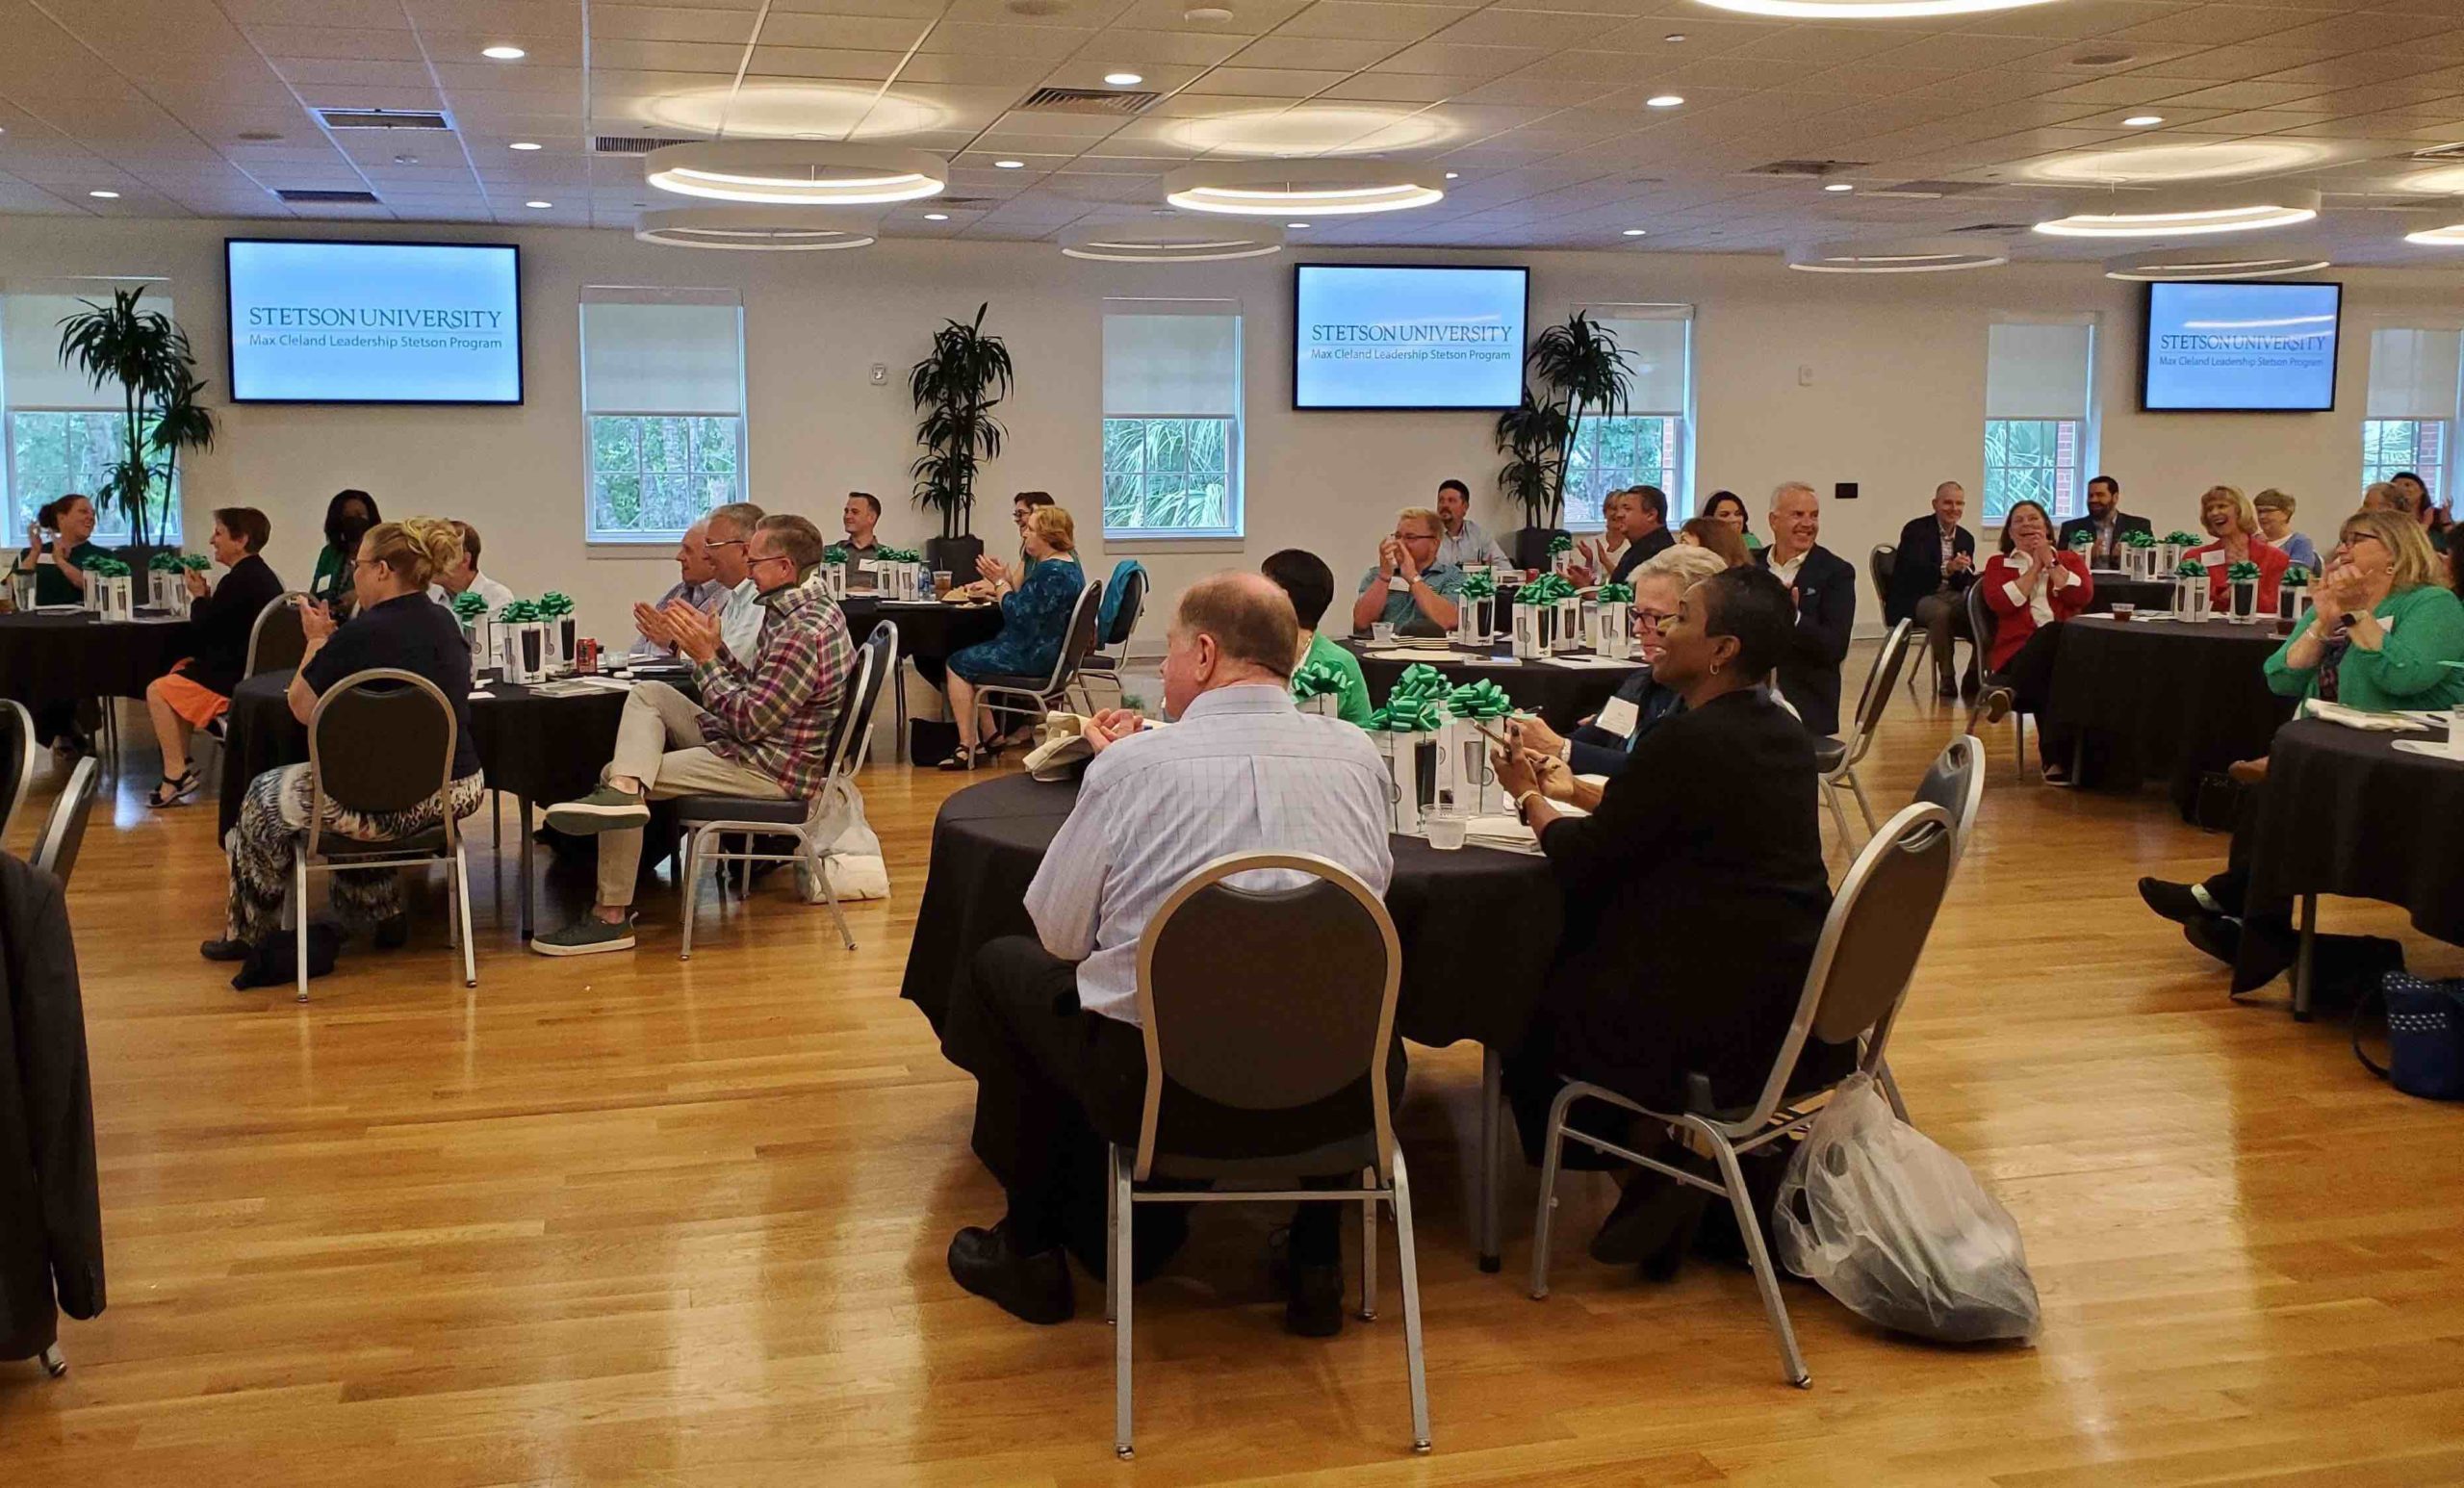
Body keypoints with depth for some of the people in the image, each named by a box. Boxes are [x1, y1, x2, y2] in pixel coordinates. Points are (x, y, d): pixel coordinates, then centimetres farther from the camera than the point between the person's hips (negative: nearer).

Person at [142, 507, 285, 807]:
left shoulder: (238, 581, -20)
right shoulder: (263, 576, 12)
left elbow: (202, 630, -14)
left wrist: (199, 597, 2)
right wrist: (207, 599, 6)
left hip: (235, 681, -11)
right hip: (255, 671, 11)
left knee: (157, 692, -4)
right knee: (179, 670, 25)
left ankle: (175, 774, -2)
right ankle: (182, 764, 20)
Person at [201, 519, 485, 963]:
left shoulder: (360, 634, -18)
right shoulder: (446, 626, 4)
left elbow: (302, 707, -5)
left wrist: (317, 640, 7)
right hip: (460, 790, 7)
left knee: (263, 798, 19)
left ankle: (250, 935, 35)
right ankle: (382, 914, 38)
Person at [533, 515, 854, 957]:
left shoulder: (804, 634, -24)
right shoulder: (805, 606, 9)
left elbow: (750, 722, -23)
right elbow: (756, 688, 12)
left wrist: (704, 656, -15)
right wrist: (713, 646, 1)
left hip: (773, 770, -10)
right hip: (758, 744, 10)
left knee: (611, 774, -6)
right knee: (648, 693, 10)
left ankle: (611, 918, -3)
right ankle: (625, 786, -18)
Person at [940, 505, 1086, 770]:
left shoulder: (1052, 573, -24)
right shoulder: (1068, 564, 10)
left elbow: (1017, 614, -23)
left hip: (1034, 656, -11)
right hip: (1048, 651, 11)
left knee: (958, 664, 0)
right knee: (972, 658, 21)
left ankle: (966, 747, 3)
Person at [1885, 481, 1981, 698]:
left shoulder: (1966, 538, 14)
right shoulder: (1915, 530, -5)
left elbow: (1964, 584, 9)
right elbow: (1913, 570, -22)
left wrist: (1963, 570, -16)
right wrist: (1946, 569, -40)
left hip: (1950, 596, 6)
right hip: (1914, 599, -6)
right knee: (1941, 612, -38)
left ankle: (1974, 677, -8)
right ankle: (1946, 679, -25)